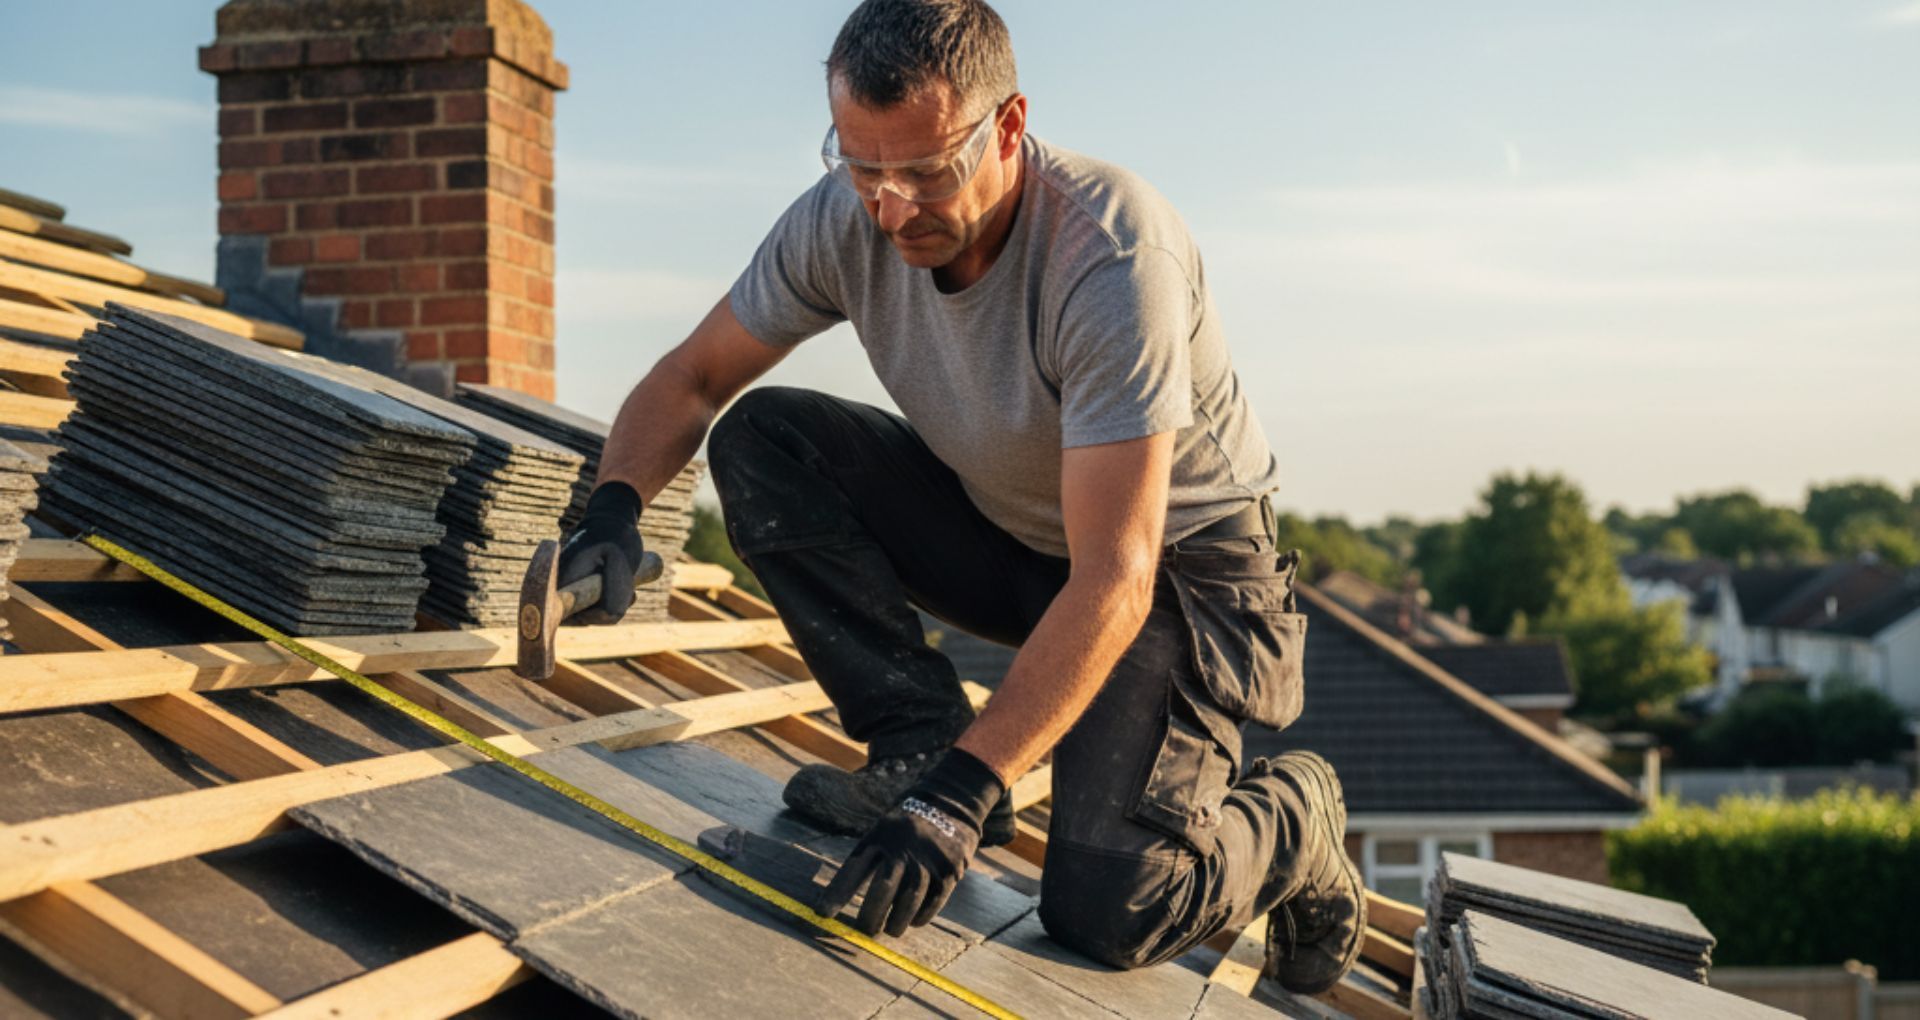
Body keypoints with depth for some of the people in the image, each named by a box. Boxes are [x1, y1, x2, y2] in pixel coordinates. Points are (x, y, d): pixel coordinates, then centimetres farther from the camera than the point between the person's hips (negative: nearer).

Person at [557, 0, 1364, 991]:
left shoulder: (1114, 259, -34)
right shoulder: (845, 219, -17)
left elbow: (1114, 580, -36)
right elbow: (694, 374, -3)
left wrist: (963, 794, -42)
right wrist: (615, 508, -24)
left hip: (1176, 561, -5)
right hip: (1003, 531, 6)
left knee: (1106, 908, -25)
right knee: (760, 436, -14)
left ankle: (1292, 816, 10)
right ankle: (919, 744, -8)